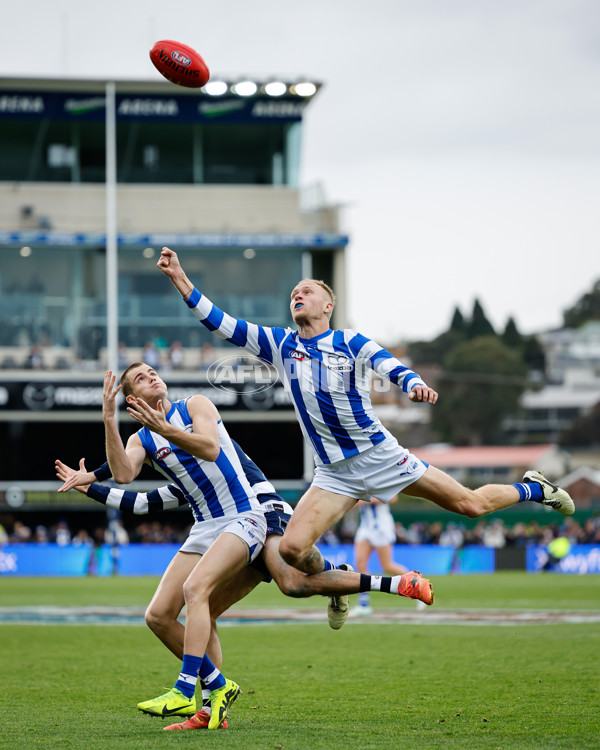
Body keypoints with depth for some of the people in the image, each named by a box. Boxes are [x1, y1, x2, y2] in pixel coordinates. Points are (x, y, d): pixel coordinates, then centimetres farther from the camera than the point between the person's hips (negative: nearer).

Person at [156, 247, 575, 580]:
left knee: (472, 505, -1)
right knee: (292, 548, -17)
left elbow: (393, 368, -17)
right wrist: (181, 281, -11)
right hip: (335, 474, 2)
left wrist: (415, 386, -41)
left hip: (380, 455, -2)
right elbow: (222, 324, 0)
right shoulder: (280, 345, 4)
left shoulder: (350, 343, -2)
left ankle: (533, 489, 29)